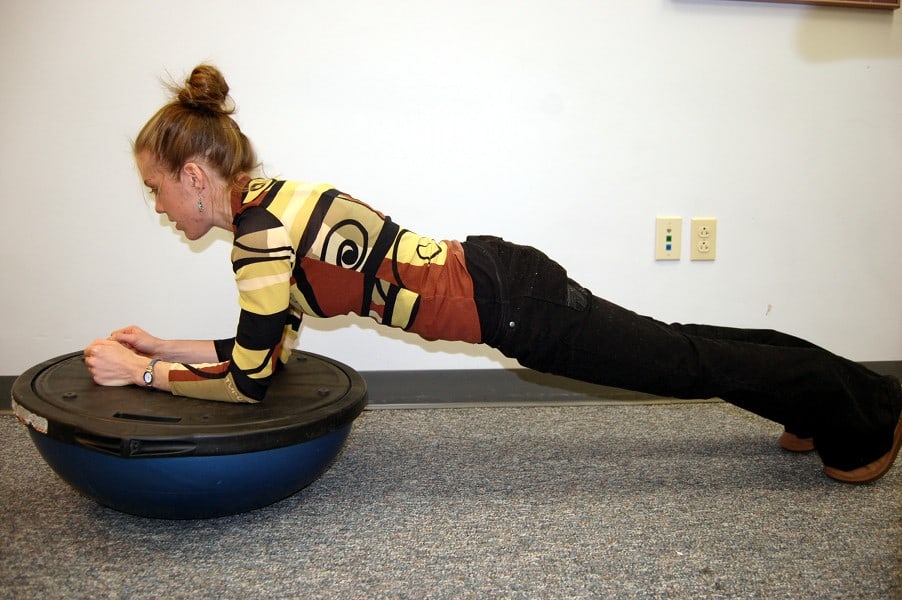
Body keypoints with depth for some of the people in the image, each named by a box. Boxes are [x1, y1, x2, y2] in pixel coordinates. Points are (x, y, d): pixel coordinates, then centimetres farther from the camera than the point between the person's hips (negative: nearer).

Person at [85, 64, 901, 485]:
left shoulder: (260, 226, -20)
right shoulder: (270, 203, 7)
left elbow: (250, 381, -18)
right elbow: (267, 345, 13)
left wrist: (143, 372, -9)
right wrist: (164, 345, 12)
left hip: (505, 302, -8)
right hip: (492, 279, 8)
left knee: (688, 363, 7)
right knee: (677, 353, 21)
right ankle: (833, 398, 40)